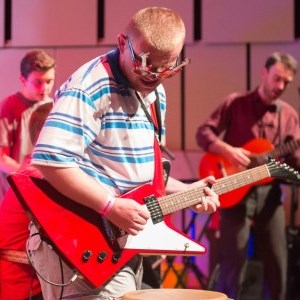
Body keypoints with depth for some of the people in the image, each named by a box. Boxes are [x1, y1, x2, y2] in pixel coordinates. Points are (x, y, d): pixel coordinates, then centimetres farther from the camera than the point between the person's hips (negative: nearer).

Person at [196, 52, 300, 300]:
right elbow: (203, 133, -5)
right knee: (233, 263, -3)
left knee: (277, 264, 6)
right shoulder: (236, 103, 0)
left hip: (270, 193, 4)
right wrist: (228, 150, -20)